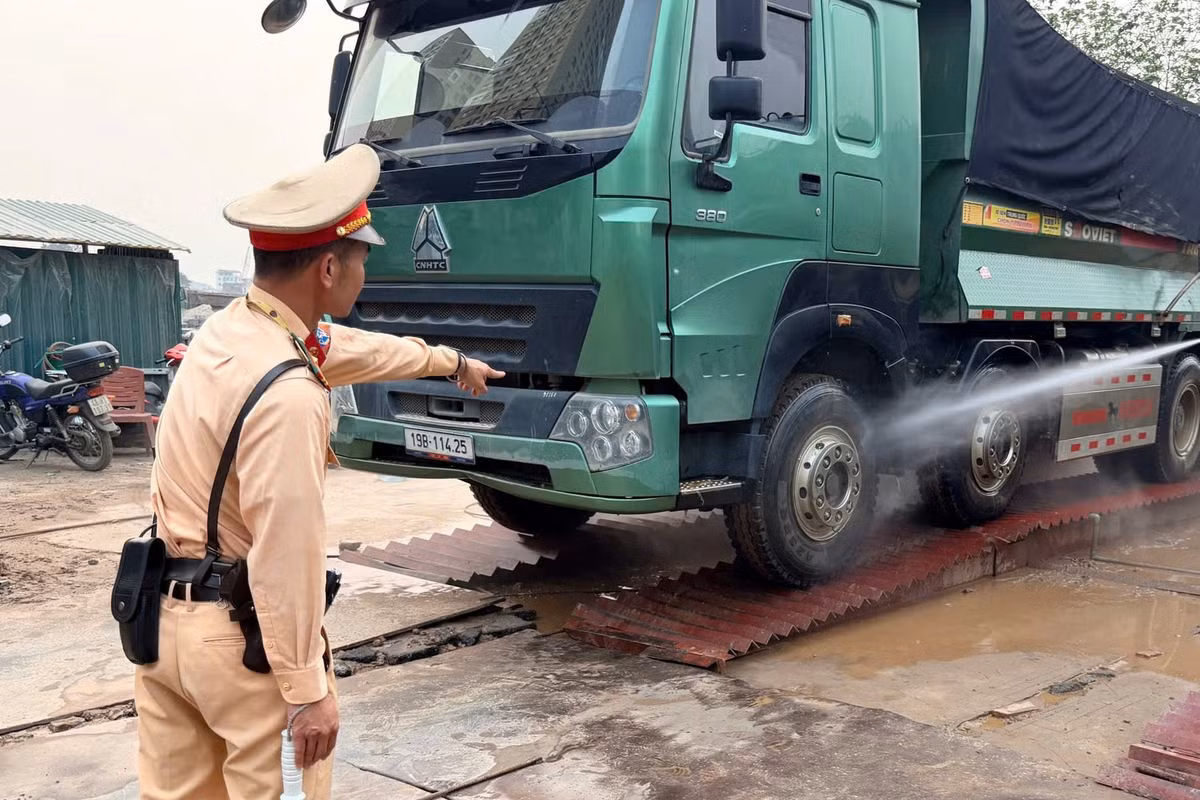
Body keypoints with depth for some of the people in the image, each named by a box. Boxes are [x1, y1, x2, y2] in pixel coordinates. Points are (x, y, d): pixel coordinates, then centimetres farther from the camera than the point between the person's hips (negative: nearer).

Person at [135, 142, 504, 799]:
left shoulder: (226, 327, 4)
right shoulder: (286, 393, -26)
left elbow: (353, 349, 19)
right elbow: (284, 551, -26)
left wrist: (451, 360, 33)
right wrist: (306, 689, -17)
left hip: (164, 613, 9)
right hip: (242, 631, -9)